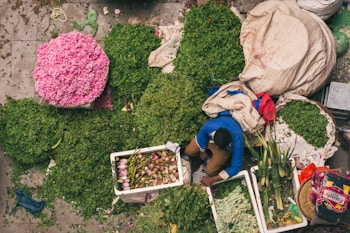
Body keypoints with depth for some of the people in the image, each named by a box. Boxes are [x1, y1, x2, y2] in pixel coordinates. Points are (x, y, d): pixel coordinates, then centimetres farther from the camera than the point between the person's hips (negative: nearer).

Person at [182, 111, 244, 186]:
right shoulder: (208, 126, -41)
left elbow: (235, 168, -33)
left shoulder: (237, 142, -46)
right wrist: (202, 151, 4)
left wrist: (212, 179, -34)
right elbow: (202, 135, -13)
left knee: (210, 171, -10)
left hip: (226, 148, -2)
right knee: (188, 152, 2)